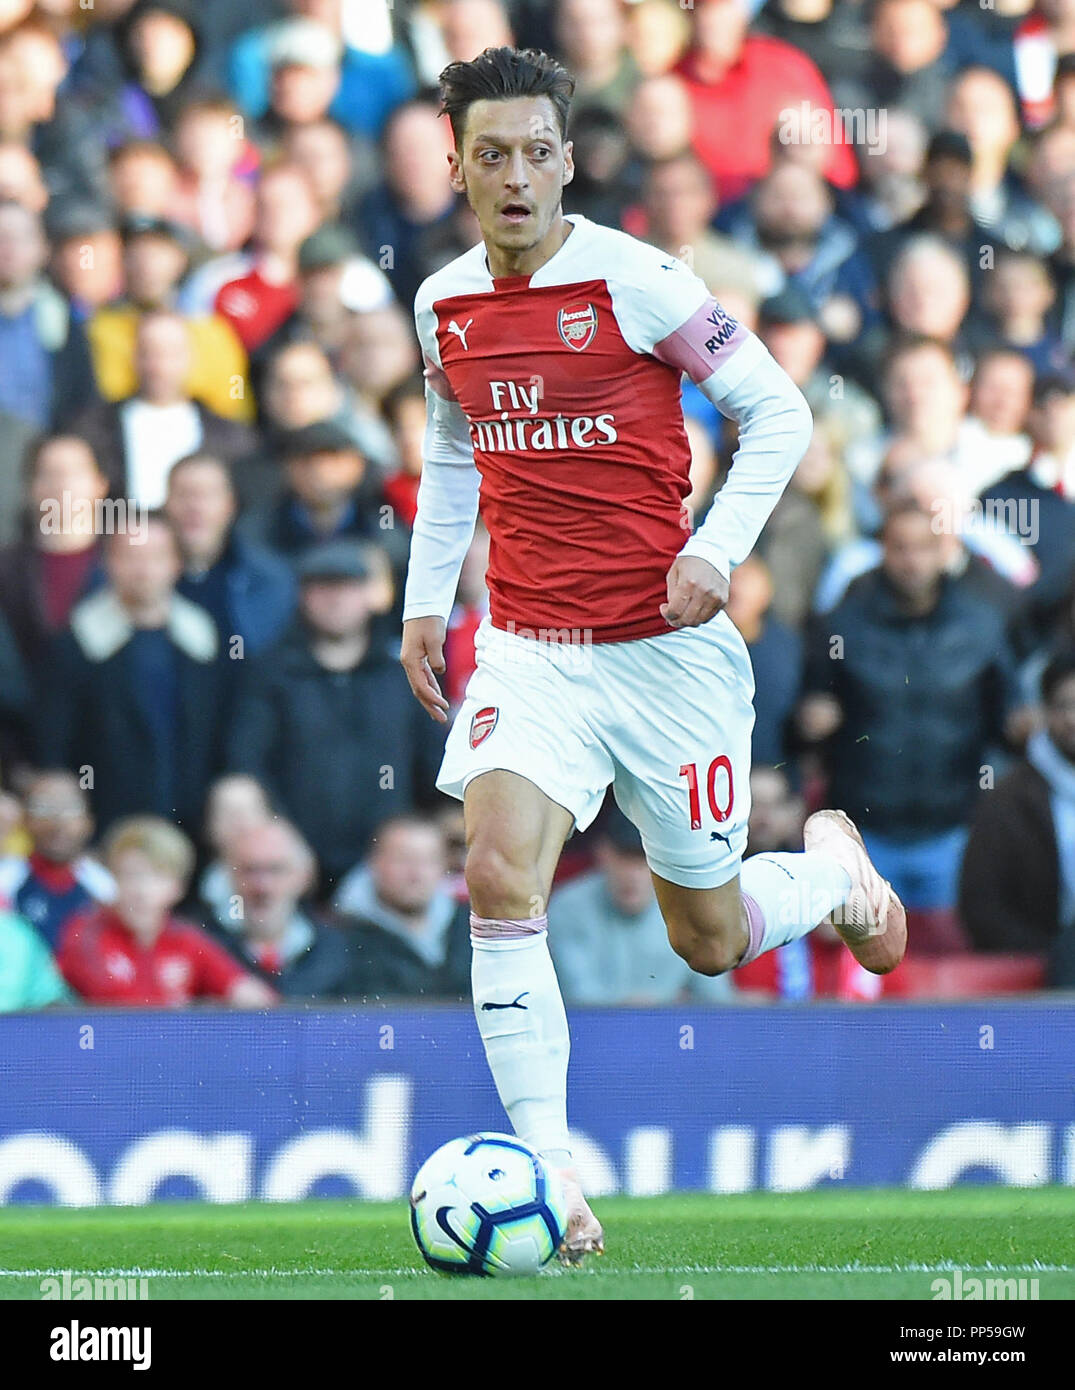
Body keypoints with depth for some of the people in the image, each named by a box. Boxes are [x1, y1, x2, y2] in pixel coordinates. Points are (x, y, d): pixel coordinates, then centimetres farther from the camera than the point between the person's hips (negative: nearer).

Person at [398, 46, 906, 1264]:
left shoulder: (635, 282, -12)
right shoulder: (444, 305, 4)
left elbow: (777, 412, -6)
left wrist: (717, 550, -18)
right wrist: (425, 597, 16)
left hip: (667, 649, -3)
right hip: (529, 649, 3)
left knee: (711, 940, 9)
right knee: (500, 878, -21)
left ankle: (835, 869, 45)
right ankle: (546, 1169, -17)